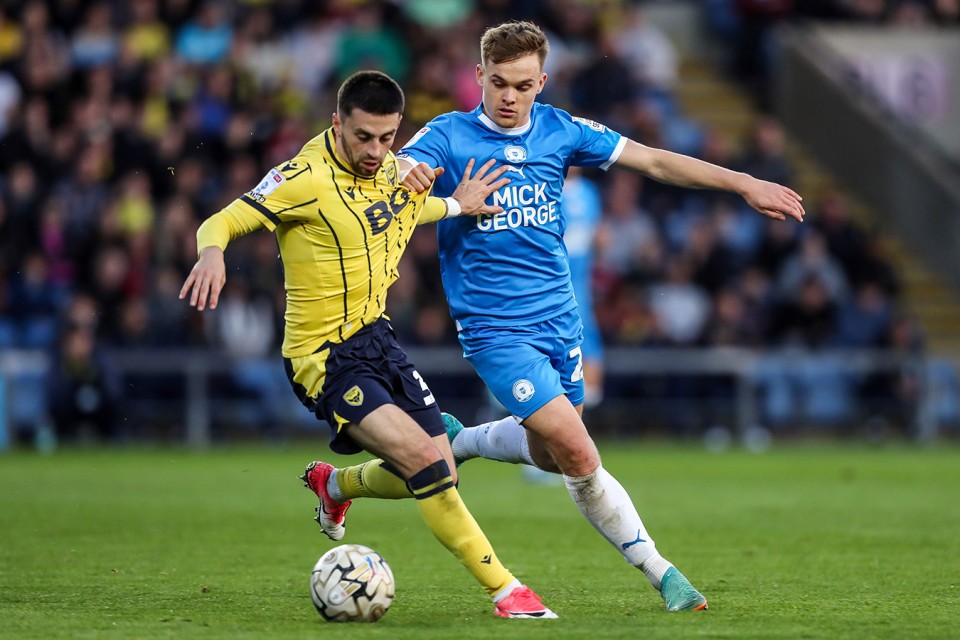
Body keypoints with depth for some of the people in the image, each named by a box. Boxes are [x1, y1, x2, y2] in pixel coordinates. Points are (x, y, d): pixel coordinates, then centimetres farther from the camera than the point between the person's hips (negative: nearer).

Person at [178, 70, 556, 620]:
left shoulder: (395, 169, 3)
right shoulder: (306, 178, -19)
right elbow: (220, 222, -18)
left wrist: (456, 206, 10)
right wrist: (213, 253, -40)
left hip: (378, 337, 8)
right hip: (326, 359, -8)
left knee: (439, 479, 10)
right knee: (425, 461, -23)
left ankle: (332, 487, 39)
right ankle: (504, 589, -14)